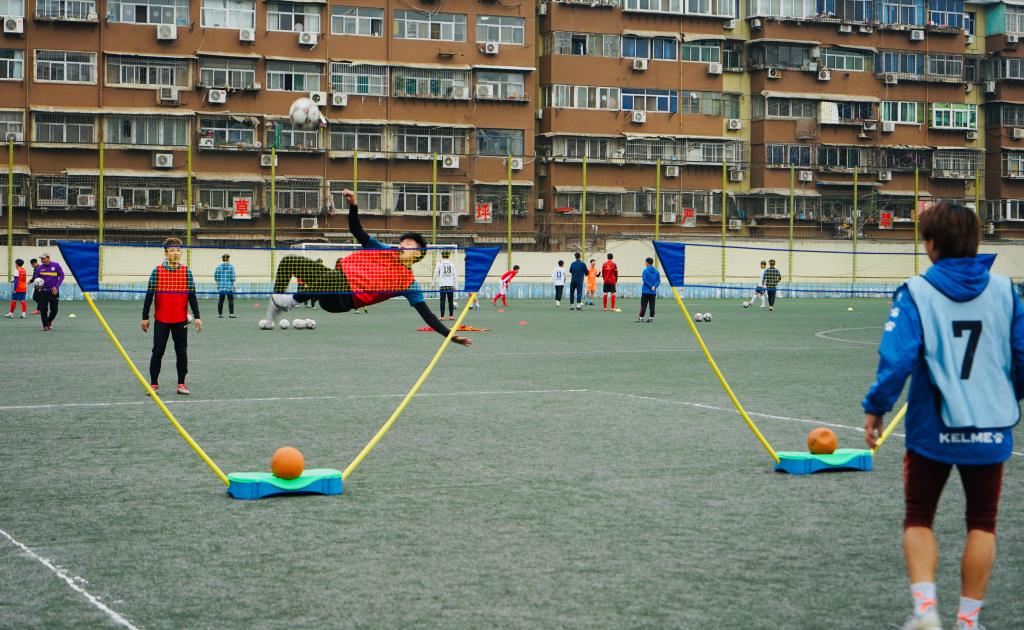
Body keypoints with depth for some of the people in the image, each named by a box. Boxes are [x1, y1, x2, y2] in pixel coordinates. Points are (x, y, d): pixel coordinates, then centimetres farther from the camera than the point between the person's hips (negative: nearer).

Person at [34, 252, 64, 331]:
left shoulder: (56, 265, -5)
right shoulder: (40, 268, 0)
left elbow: (61, 276, 0)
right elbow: (36, 278, 9)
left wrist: (56, 287, -10)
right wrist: (37, 284, -14)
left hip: (54, 291, -1)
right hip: (43, 291, 1)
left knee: (54, 309, 2)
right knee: (43, 309, -5)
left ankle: (49, 321, 28)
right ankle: (45, 325, 6)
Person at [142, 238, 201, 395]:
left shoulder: (187, 272, 1)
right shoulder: (157, 271, -2)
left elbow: (192, 296, 3)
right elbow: (149, 295, 0)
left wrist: (197, 317, -1)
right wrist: (145, 317, -1)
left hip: (181, 320, 1)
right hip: (161, 320, -1)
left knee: (181, 352, 5)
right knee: (157, 352, 3)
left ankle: (181, 384, 15)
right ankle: (153, 384, 11)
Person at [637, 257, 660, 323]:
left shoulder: (645, 270, -8)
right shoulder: (656, 271, 7)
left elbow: (644, 280, -16)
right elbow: (658, 280, 2)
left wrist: (651, 286, -11)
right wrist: (654, 286, -7)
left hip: (646, 291, -4)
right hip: (653, 292, 4)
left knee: (643, 305, 0)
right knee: (652, 305, 7)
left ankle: (641, 317, 0)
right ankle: (651, 317, 6)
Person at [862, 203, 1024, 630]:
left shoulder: (916, 292, -10)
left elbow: (897, 359, -17)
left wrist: (875, 408, -4)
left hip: (933, 430, -2)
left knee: (918, 519, 14)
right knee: (982, 523, 15)